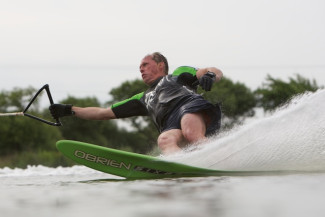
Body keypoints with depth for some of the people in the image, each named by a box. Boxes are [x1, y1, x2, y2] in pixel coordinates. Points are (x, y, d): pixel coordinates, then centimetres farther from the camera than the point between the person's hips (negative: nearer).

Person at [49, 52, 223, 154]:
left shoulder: (179, 75, 28)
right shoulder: (143, 99, 40)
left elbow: (217, 72, 16)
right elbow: (104, 113, 42)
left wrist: (209, 75, -10)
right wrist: (70, 110, 38)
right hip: (171, 125, 2)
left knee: (190, 133, -38)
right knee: (165, 140, -35)